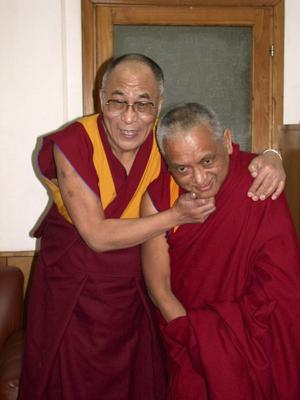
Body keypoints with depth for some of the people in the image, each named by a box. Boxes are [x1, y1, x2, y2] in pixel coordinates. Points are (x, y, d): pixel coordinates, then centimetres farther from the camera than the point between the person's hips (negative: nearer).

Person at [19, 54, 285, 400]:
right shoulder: (73, 144, -22)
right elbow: (97, 236, -24)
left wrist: (269, 158, -23)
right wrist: (176, 215, -27)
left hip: (133, 291, 3)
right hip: (73, 292, -2)